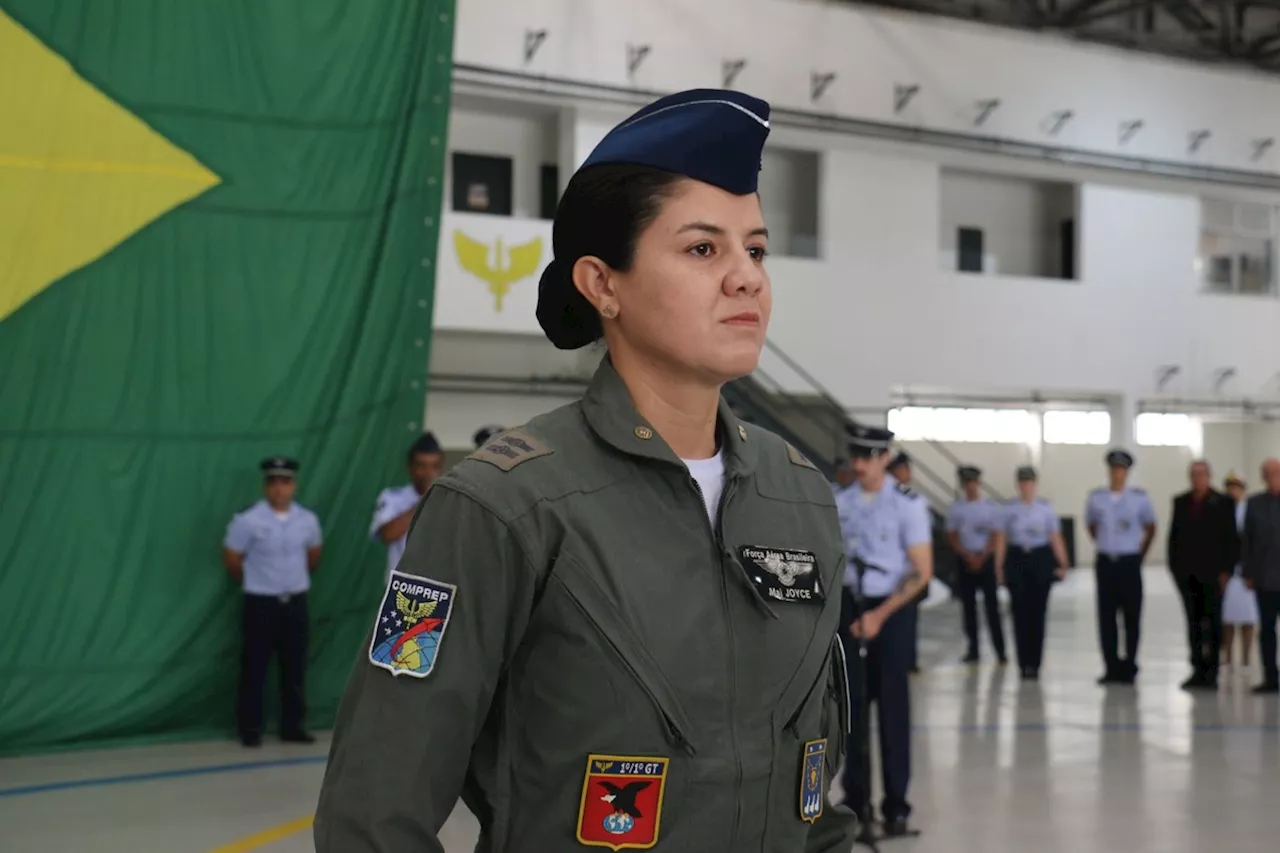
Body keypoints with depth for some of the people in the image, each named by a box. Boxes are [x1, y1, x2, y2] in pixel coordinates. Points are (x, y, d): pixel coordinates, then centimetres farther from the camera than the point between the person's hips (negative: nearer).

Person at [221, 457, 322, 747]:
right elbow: (231, 559, -4)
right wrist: (253, 583, 8)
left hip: (296, 601, 4)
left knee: (295, 667, 8)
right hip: (261, 602, -4)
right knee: (254, 667, 1)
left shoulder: (307, 519, -1)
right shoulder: (248, 520, -14)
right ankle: (250, 729, 10)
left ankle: (293, 726, 17)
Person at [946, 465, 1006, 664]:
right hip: (964, 559, 2)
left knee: (991, 605, -5)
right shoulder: (956, 508, 4)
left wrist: (981, 558, -10)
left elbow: (994, 536, -1)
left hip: (985, 558, -2)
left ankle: (1000, 649, -4)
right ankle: (973, 649, 8)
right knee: (968, 605, 3)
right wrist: (968, 557, -8)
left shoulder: (990, 506, 0)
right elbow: (952, 536, 3)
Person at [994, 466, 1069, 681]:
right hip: (1016, 560, 0)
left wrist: (1063, 564, -6)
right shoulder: (1009, 508, 3)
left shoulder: (1046, 507, 1)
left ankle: (1034, 664, 12)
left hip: (1041, 560, 0)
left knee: (1038, 612, 2)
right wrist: (999, 566, -2)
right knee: (1020, 612, 0)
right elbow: (1001, 538, 3)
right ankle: (1024, 664, 9)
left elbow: (1056, 537, 0)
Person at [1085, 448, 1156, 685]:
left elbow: (1150, 529, 10)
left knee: (1132, 617, 1)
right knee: (1106, 617, 1)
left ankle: (1129, 667, 8)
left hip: (1129, 563, -2)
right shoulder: (1096, 497, 3)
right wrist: (1103, 546, 12)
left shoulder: (1139, 497, -2)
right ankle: (1111, 667, 7)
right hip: (1105, 563, 2)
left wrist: (1140, 554, 8)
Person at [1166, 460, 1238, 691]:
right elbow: (1174, 535, 11)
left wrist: (1226, 570, -8)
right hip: (1187, 574, 3)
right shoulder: (1180, 502, 10)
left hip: (1212, 573, -3)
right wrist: (1174, 566, 4)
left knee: (1213, 622, 1)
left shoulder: (1223, 503, -1)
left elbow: (1232, 539, -2)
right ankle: (1198, 670, 9)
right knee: (1193, 621, 5)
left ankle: (1211, 673, 4)